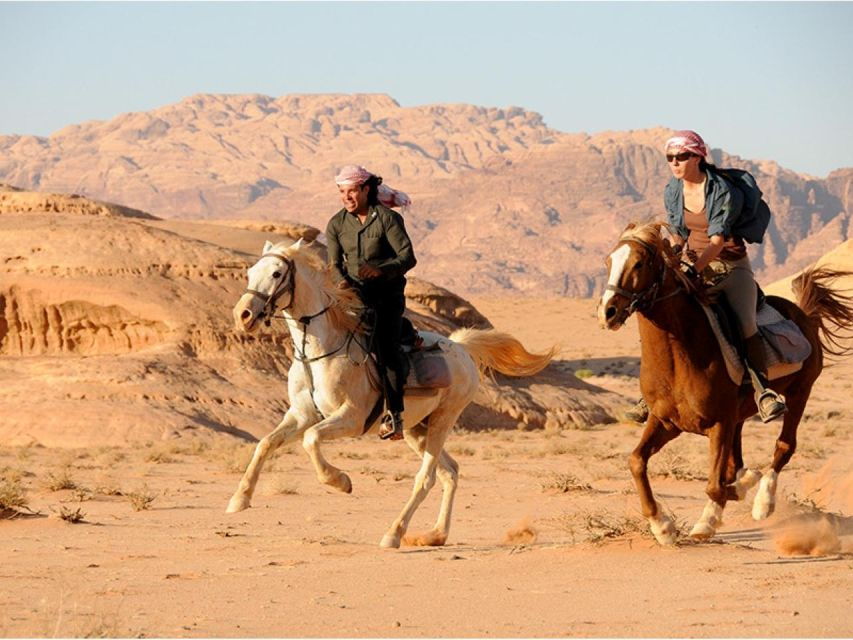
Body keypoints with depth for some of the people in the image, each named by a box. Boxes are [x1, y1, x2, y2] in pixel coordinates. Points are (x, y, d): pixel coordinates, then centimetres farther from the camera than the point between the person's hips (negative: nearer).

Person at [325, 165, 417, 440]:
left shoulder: (388, 218, -10)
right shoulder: (337, 224, 3)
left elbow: (408, 258, -15)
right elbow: (334, 264, 4)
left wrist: (380, 270, -33)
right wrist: (342, 281, -19)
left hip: (388, 293, -5)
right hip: (354, 294, 5)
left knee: (385, 346, -23)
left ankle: (395, 415, -19)